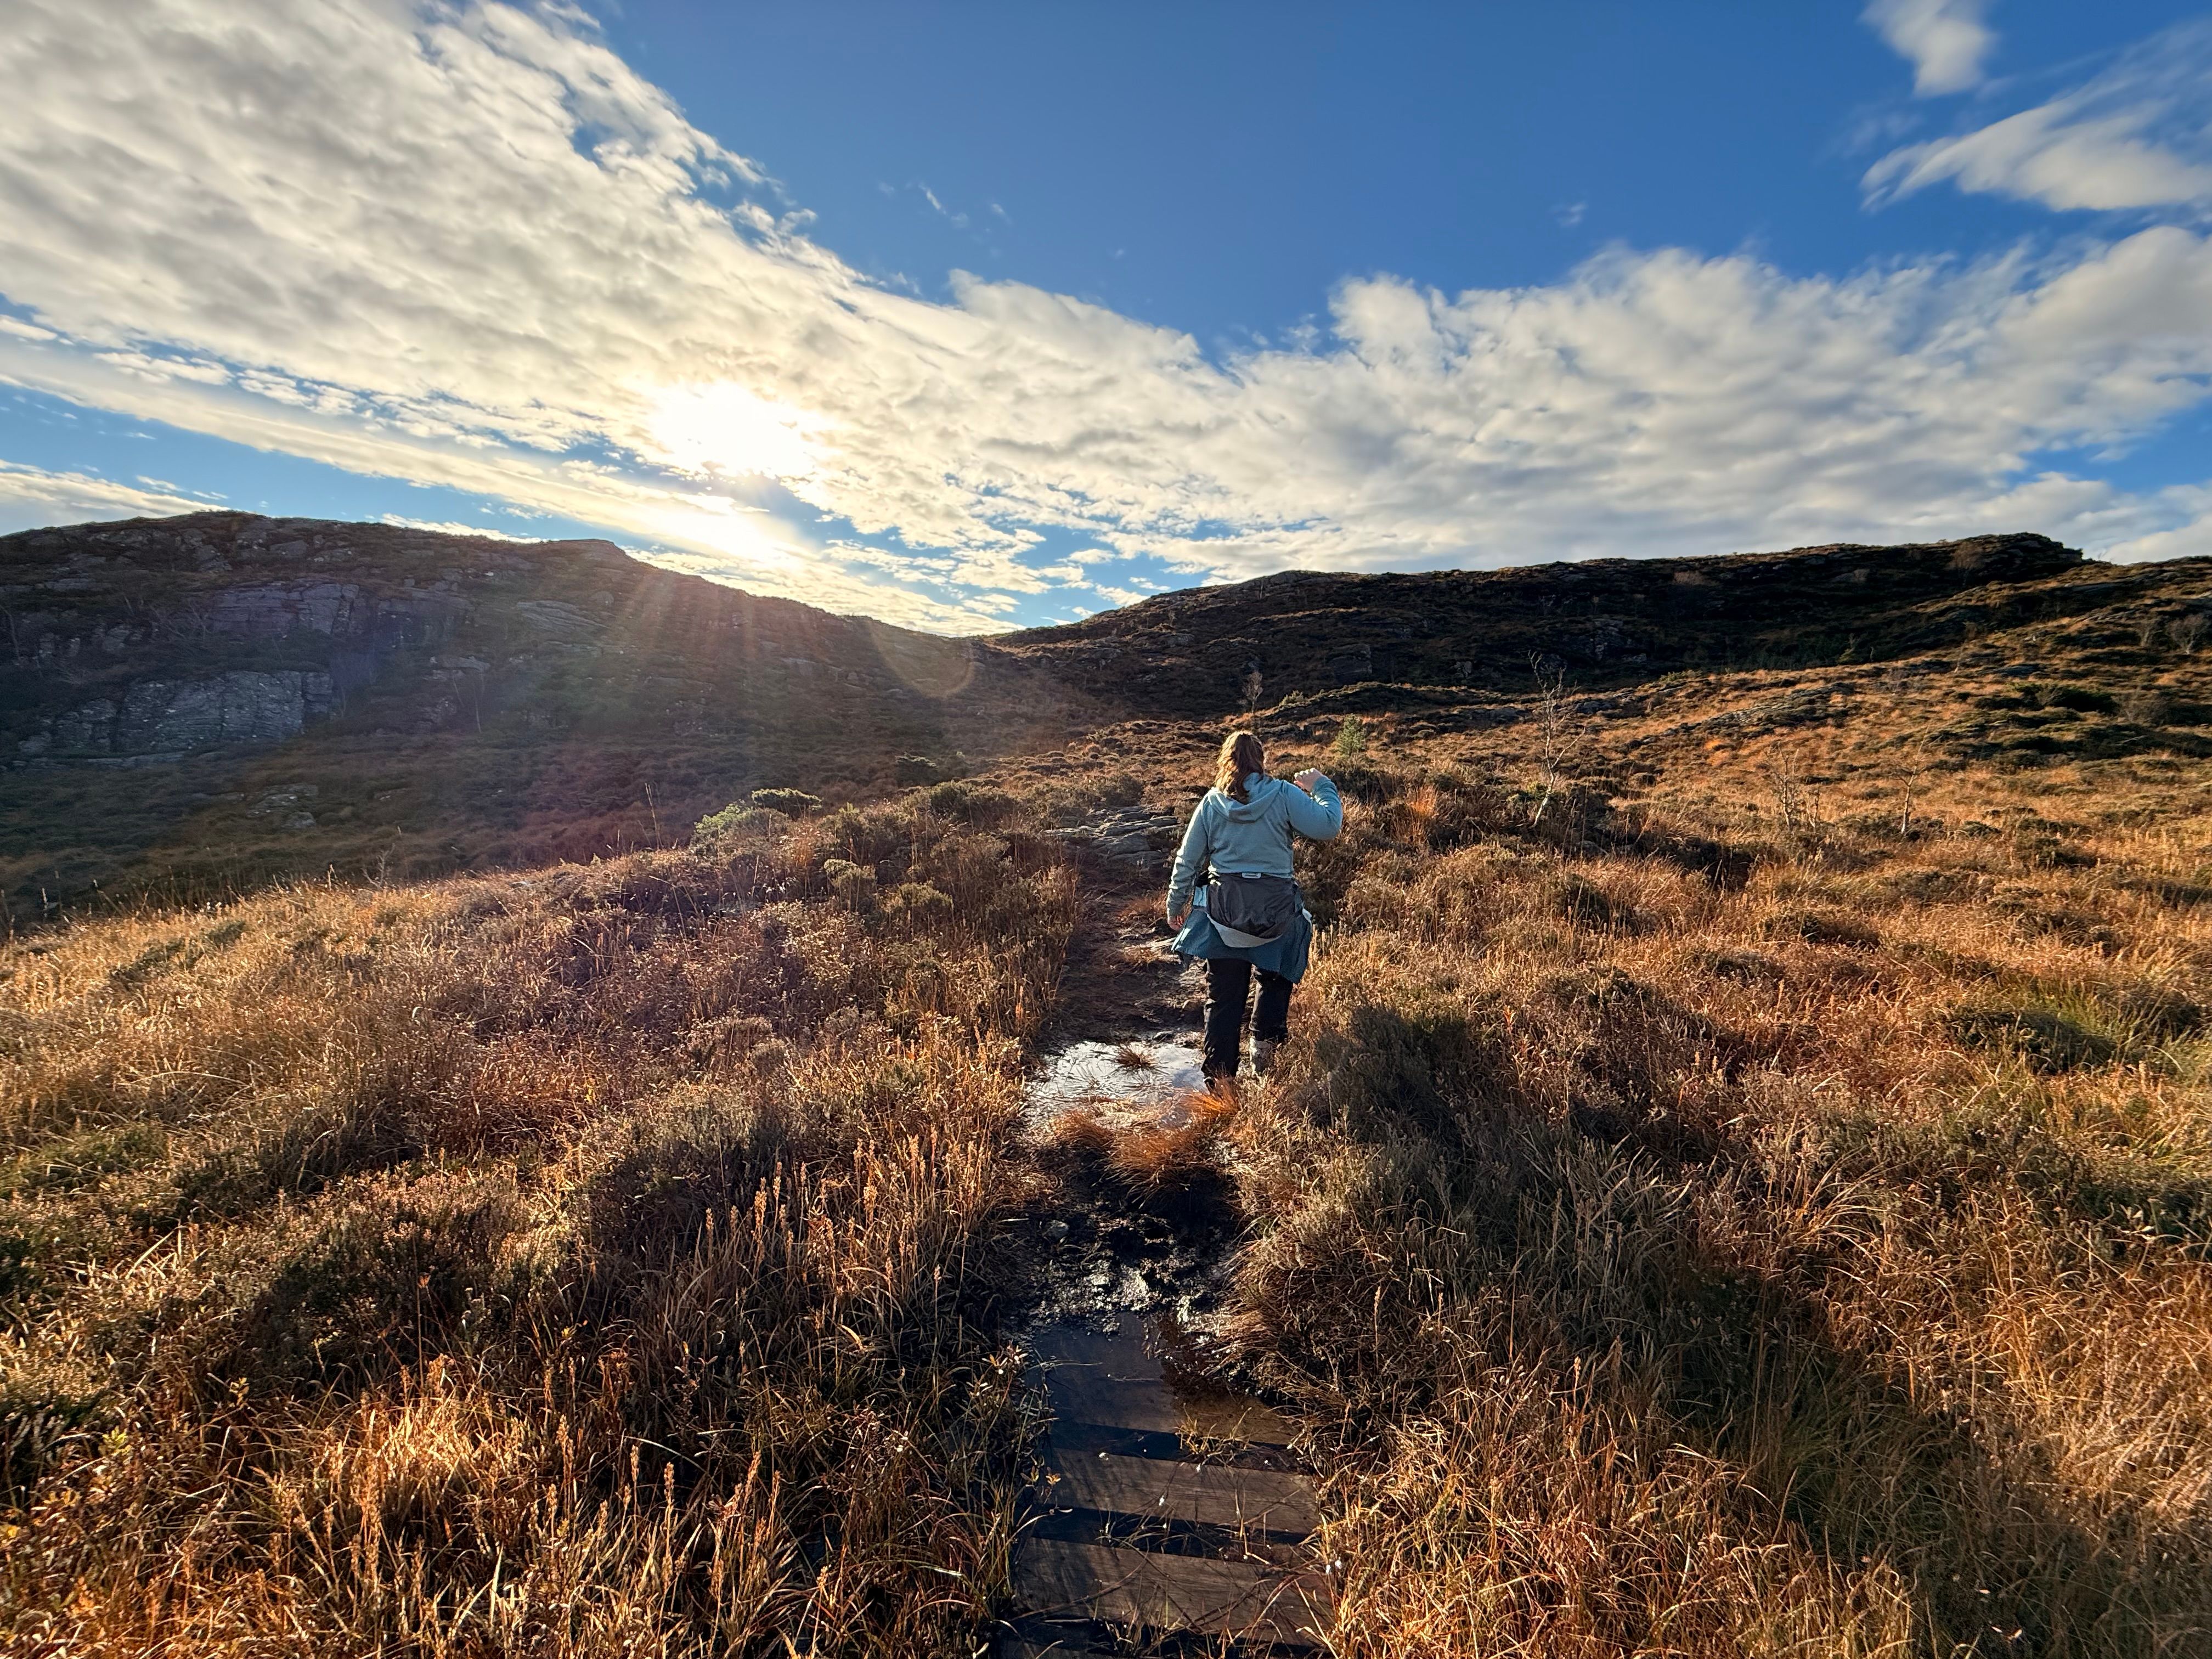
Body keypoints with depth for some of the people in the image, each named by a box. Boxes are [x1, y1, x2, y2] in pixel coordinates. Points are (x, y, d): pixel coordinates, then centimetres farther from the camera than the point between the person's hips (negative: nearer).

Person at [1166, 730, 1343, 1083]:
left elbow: (1188, 859, 6)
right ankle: (1266, 1042, 9)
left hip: (1223, 908, 2)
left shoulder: (1212, 801, 4)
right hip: (1276, 908, -1)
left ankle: (1220, 1079, 12)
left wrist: (1176, 905, 17)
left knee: (1224, 996, 9)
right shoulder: (1284, 794, -4)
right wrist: (1321, 787, 6)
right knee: (1278, 979, 25)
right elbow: (1327, 828, -10)